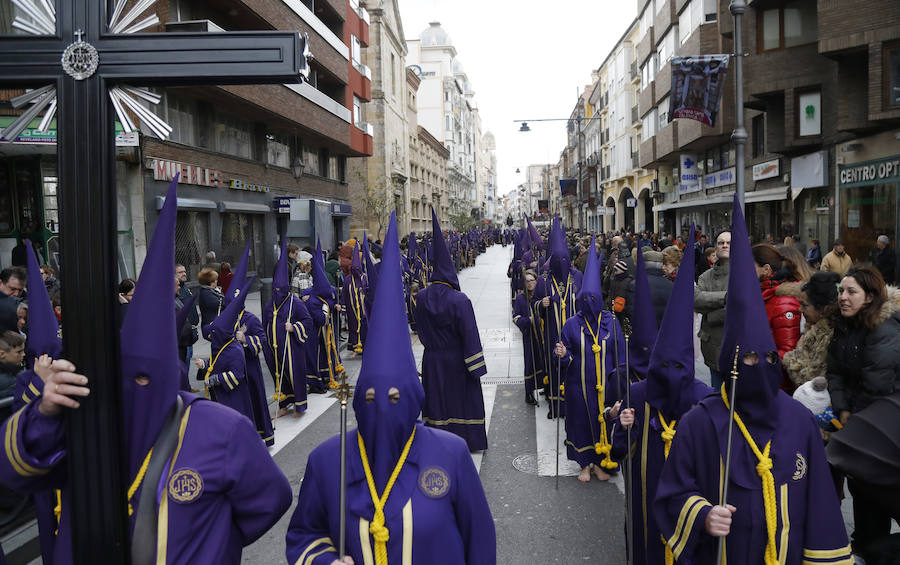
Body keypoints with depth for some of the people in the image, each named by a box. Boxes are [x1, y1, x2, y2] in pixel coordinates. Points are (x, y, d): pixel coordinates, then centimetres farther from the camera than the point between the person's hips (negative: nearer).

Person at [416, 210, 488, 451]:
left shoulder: (422, 297, -7)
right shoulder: (460, 300, -20)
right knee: (461, 397, 12)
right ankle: (466, 438, 23)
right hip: (456, 359, -3)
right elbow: (470, 335, -17)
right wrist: (476, 366, -11)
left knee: (437, 400, 14)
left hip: (432, 360, 3)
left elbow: (420, 328, 7)